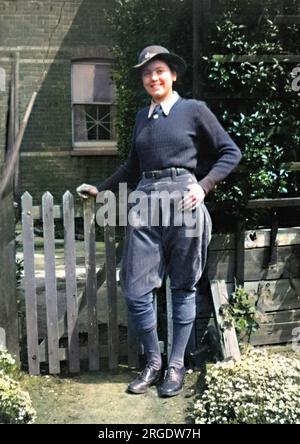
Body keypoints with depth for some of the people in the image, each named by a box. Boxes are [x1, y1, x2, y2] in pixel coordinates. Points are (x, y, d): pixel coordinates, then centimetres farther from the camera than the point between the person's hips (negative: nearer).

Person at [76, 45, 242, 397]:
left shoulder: (194, 110, 4)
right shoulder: (142, 117, 18)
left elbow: (230, 152, 4)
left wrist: (203, 186, -7)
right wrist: (100, 189, 26)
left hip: (183, 202, -4)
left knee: (183, 288, 5)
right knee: (135, 290, -2)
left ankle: (176, 366, 19)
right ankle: (153, 362, 18)